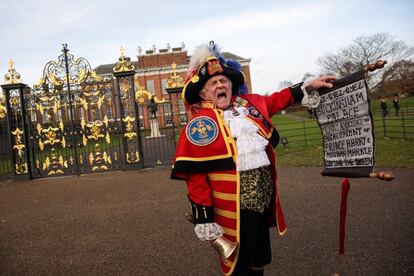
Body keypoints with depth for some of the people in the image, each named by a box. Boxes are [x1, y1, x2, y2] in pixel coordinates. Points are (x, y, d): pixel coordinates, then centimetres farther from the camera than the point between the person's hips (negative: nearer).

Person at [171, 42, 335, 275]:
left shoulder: (248, 103, 4)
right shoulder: (200, 124, -15)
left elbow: (277, 100, 24)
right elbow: (195, 175, -16)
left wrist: (308, 87, 19)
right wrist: (204, 219, -18)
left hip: (265, 199, 7)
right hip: (235, 208, -6)